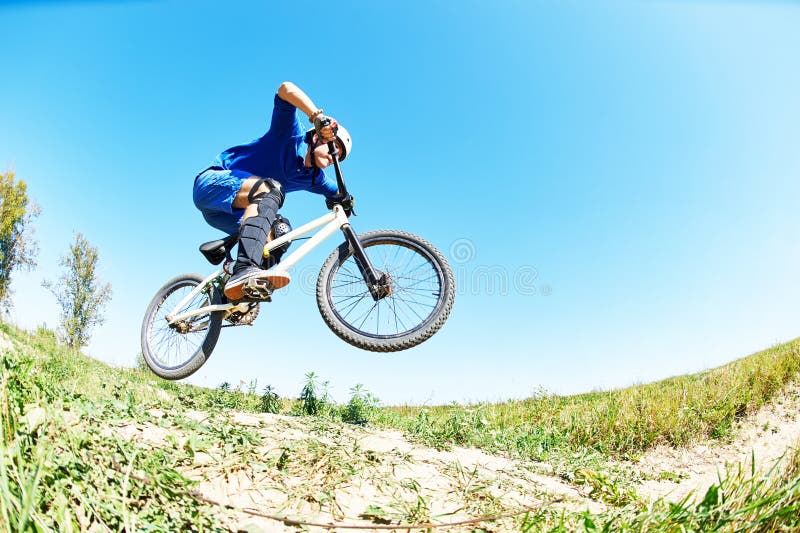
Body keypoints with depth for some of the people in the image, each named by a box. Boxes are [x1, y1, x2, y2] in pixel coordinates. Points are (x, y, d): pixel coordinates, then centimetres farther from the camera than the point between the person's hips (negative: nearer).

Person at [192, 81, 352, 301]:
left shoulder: (313, 178, 8)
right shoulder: (292, 135, -10)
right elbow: (286, 89, -24)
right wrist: (318, 117, -39)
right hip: (213, 181, -8)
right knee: (271, 188, -34)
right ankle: (244, 271, -55)